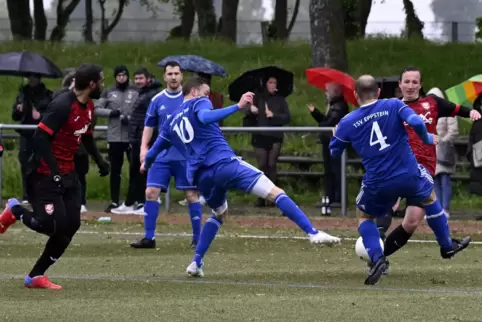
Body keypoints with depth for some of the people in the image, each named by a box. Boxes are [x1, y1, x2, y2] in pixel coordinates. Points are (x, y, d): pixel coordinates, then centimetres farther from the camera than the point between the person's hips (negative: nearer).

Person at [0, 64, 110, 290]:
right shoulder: (62, 105, -21)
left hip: (67, 173, 9)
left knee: (71, 225, 0)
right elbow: (40, 137, -25)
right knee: (54, 226, -14)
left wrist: (99, 161, 18)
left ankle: (36, 275, 9)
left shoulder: (88, 107, 8)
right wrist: (55, 171, -28)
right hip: (45, 175, -9)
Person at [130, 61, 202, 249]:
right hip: (161, 155, 3)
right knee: (151, 192, -5)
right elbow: (149, 125, 14)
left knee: (191, 195, 0)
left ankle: (197, 238, 9)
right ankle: (149, 238, 2)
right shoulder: (157, 100, 7)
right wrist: (144, 147, 2)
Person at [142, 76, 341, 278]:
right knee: (274, 192, -8)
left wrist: (146, 164, 60)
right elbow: (205, 117, -17)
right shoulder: (198, 103, 8)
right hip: (223, 163, -7)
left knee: (219, 214, 32)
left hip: (199, 176, 7)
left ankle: (196, 263, 19)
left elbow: (155, 149, 37)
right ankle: (312, 233, -23)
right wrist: (238, 107, -28)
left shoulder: (171, 122, 26)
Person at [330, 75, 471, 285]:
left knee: (364, 215, 26)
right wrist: (427, 139, 2)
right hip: (409, 177, 0)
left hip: (377, 185, 0)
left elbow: (332, 153, 8)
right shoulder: (393, 106, -4)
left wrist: (336, 134, 29)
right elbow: (416, 122, -19)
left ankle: (377, 259, 1)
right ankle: (447, 246, 44)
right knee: (429, 197, 33)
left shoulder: (347, 123, -1)